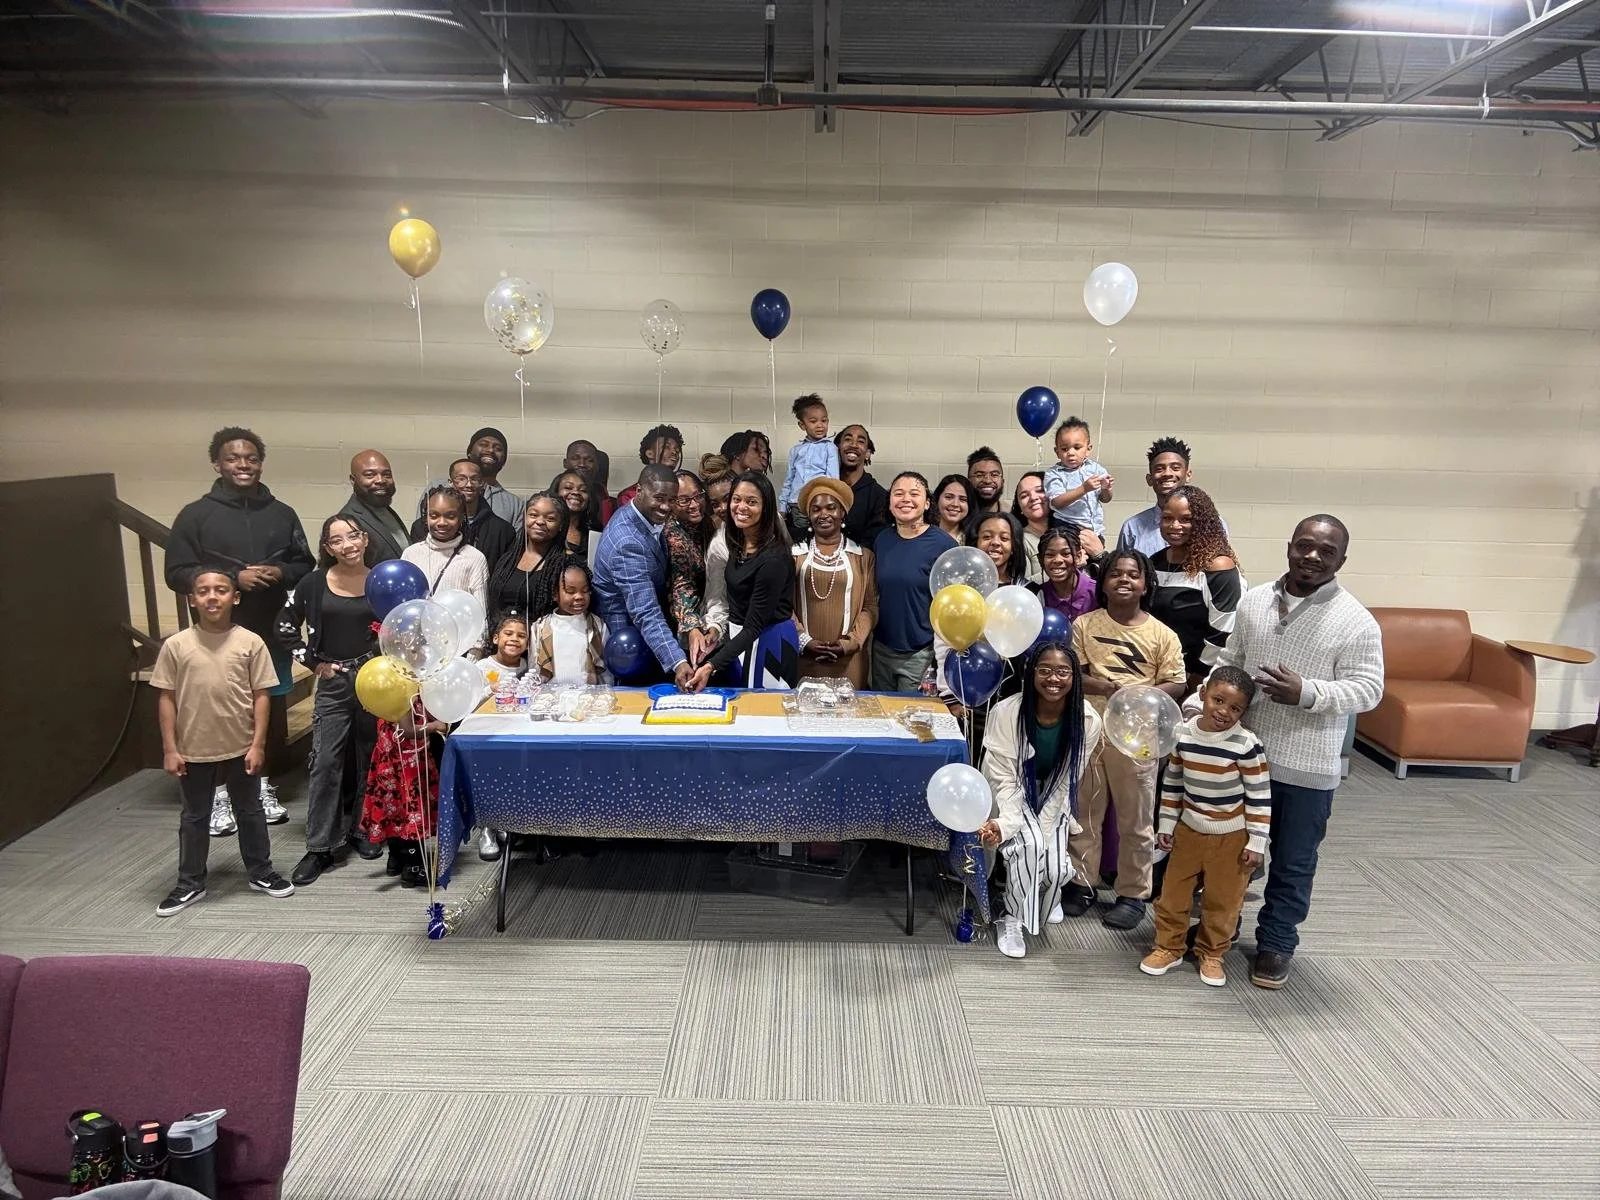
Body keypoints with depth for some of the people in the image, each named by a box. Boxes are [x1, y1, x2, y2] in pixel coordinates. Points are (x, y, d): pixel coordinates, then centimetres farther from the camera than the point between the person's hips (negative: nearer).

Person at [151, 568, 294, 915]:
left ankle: (261, 872, 30)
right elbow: (166, 698, -1)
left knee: (250, 812, 15)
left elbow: (261, 695, -4)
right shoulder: (176, 645, -5)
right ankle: (191, 884, 29)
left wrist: (258, 744, -7)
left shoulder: (250, 643, -6)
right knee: (193, 817, 15)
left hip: (241, 748, 0)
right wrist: (170, 749, -3)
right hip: (194, 751, 1)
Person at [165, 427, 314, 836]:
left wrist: (281, 573, -10)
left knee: (272, 713, 10)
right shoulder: (196, 515, -1)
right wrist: (233, 577, -17)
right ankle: (221, 792, 17)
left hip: (272, 634, 3)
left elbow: (307, 566, 12)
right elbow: (177, 573, -5)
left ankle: (261, 783, 27)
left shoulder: (281, 514, 6)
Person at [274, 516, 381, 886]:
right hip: (333, 682, -1)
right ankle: (319, 847, 3)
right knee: (326, 763, -3)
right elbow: (284, 628, 8)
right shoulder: (314, 584, -2)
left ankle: (361, 829, 27)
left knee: (369, 759, 11)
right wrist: (313, 662, 1)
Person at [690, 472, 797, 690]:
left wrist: (711, 666, -32)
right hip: (737, 638, 8)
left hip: (767, 642, -8)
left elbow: (754, 627, -26)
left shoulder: (774, 558, -26)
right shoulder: (738, 543, -1)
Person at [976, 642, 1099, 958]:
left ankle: (1047, 896, 29)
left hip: (1053, 798, 3)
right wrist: (1004, 823, -38)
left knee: (1056, 869, -11)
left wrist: (1044, 827, -21)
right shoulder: (1006, 713, -29)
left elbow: (1067, 781, -14)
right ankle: (1011, 918, -5)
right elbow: (1004, 780, -23)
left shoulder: (1087, 720, -22)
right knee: (1029, 844, -29)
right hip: (1013, 794, -2)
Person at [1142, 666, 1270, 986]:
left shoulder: (1246, 744, -19)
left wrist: (1256, 842, -12)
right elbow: (1172, 782, 4)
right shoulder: (1183, 734, -8)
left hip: (1231, 837, -3)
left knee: (1223, 900, 11)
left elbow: (1260, 796, -12)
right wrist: (1165, 825, 6)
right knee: (1172, 893, 11)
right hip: (1188, 829, 3)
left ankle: (1211, 954, 30)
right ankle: (1169, 947, 29)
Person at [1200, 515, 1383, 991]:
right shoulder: (1254, 600, 2)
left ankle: (1276, 943, 30)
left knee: (1292, 864, 12)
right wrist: (1197, 704, -1)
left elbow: (1368, 688, -13)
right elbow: (1228, 662, 10)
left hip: (1307, 767, -4)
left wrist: (1306, 693, -27)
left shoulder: (1354, 620, -12)